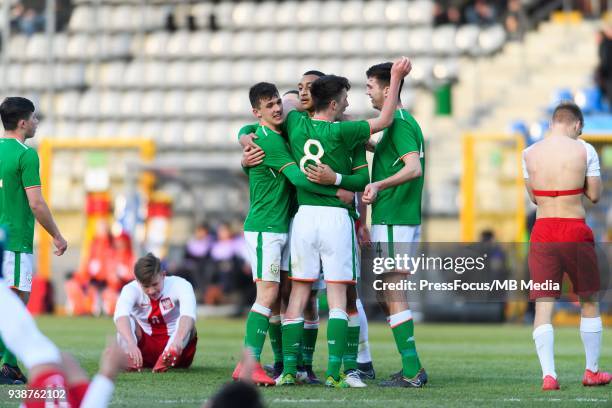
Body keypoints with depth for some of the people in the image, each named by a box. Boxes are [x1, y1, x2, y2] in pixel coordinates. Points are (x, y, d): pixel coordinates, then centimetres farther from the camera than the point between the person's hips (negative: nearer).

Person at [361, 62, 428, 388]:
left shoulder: (399, 124, -14)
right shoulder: (402, 122, 17)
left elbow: (414, 168, -28)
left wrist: (378, 185, -37)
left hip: (393, 223, -10)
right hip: (396, 220, 10)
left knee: (393, 295, -9)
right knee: (385, 296, 14)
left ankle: (411, 373, -9)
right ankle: (412, 368, 15)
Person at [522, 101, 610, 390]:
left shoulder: (530, 154, 4)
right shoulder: (584, 150, -4)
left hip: (542, 232, 1)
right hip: (575, 231, -1)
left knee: (543, 306, 0)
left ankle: (548, 374, -13)